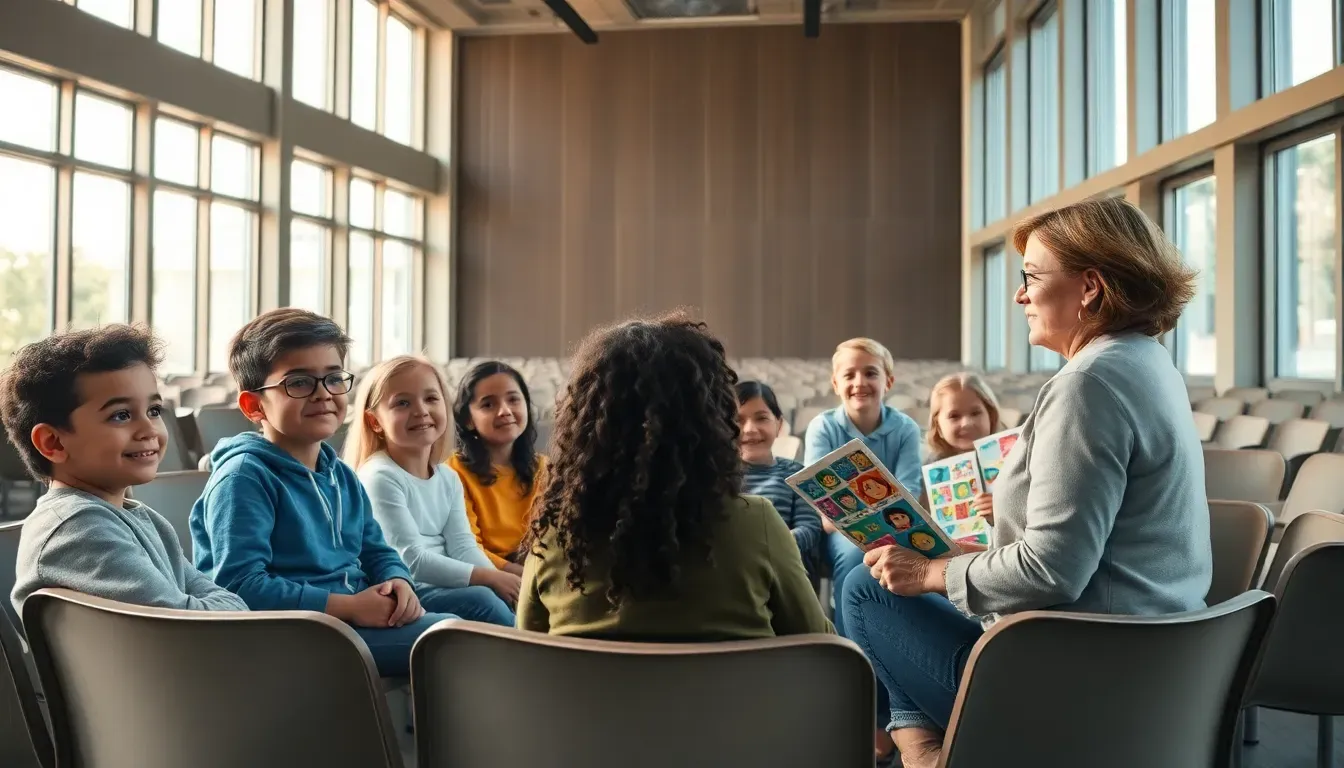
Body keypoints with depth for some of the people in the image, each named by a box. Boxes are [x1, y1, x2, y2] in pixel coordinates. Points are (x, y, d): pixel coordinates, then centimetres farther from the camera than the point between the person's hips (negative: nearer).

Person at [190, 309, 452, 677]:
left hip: (358, 623, 9)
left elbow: (377, 551, 21)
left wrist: (398, 583, -4)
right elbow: (240, 586, -21)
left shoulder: (342, 476, 16)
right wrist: (349, 607, -22)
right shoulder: (243, 477, -11)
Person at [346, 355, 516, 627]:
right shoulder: (380, 477, -12)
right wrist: (489, 577, -21)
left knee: (509, 599, -11)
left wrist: (498, 580, -16)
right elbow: (411, 560, -19)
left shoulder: (448, 478, 12)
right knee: (482, 600, -25)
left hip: (443, 588, 7)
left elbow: (462, 547, 4)